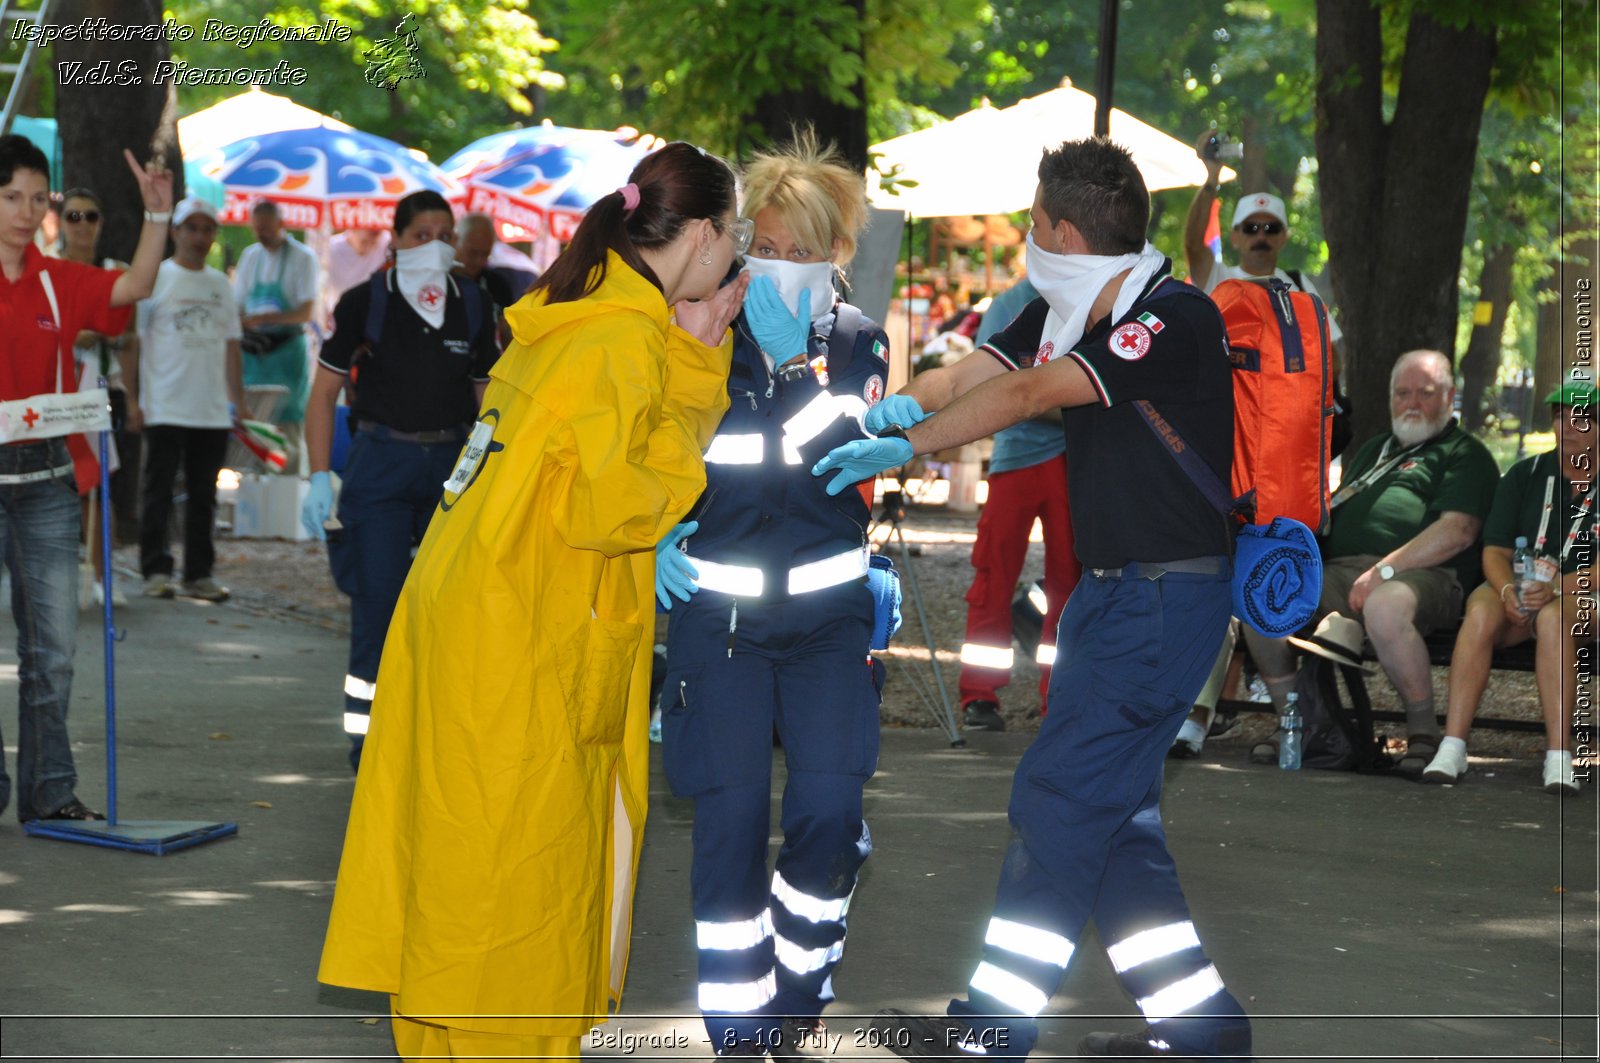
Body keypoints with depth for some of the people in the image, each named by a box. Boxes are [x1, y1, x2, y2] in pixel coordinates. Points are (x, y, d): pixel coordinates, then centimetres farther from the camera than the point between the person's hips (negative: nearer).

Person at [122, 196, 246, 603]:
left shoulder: (220, 283, 13)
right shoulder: (155, 279, -3)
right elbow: (131, 342, -4)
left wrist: (238, 400, 12)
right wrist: (132, 400, -10)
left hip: (213, 412, 5)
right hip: (164, 411, -5)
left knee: (203, 494, 9)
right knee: (158, 492, -2)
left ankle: (199, 573, 15)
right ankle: (156, 571, 2)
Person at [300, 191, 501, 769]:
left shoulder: (473, 308, 8)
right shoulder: (365, 303, -1)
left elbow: (488, 398, 16)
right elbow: (324, 392, 1)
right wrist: (320, 477, -7)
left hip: (454, 463, 3)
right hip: (380, 463, -3)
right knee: (378, 598, -6)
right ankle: (369, 737, 1)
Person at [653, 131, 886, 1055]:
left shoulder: (858, 340, 2)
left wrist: (798, 362, -17)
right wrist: (655, 536, -5)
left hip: (828, 608, 1)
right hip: (718, 608, -1)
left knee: (830, 812, -8)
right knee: (731, 821, -4)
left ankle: (799, 989, 17)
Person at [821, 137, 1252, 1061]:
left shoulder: (1177, 319, -20)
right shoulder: (1065, 312, 8)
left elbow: (1027, 396, -24)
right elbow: (966, 377, 4)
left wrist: (904, 446, -19)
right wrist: (893, 407, -13)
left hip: (1170, 596, -9)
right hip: (1111, 587, 9)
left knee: (1062, 800, -8)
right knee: (1111, 812, 11)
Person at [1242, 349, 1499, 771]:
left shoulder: (1464, 453, 9)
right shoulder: (1374, 449, 33)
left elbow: (1458, 530, -7)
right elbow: (1334, 512, 36)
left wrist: (1385, 569, -17)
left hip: (1421, 575, -7)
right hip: (1339, 571, 7)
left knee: (1385, 605, -42)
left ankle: (1424, 734, -25)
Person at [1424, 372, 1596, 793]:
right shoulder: (1524, 476, 10)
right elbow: (1495, 552, 4)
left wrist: (1555, 588, -28)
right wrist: (1509, 591, -18)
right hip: (1517, 591, 2)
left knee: (1554, 616, -38)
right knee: (1482, 611, -32)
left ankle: (1559, 758, -42)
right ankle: (1452, 747, -38)